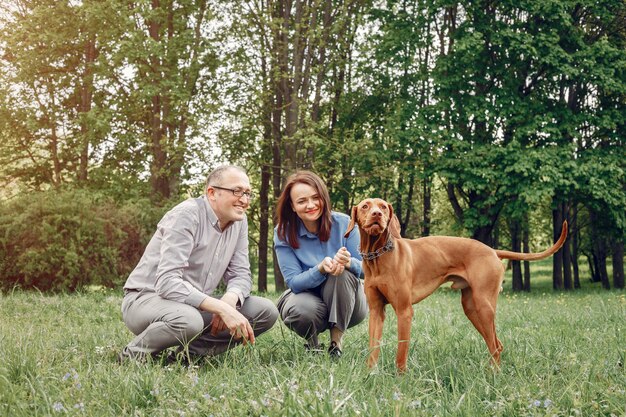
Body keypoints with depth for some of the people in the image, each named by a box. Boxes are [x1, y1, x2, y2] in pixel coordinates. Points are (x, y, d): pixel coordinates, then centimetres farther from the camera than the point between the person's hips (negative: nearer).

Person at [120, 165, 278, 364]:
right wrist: (222, 308, -36)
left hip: (196, 304, 7)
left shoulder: (239, 221, 2)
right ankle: (134, 356, -11)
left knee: (267, 312, -9)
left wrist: (230, 299, -21)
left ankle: (188, 353, -7)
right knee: (188, 320, -40)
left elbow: (240, 274, 3)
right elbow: (167, 282, -30)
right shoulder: (186, 215, -20)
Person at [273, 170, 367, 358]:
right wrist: (320, 269, -38)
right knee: (301, 310, -36)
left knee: (344, 272, -32)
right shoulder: (283, 233, -13)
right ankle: (312, 342, 2)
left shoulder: (343, 223, -14)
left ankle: (337, 341, -15)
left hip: (346, 304, 0)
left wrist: (349, 262, -37)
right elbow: (293, 282, -16)